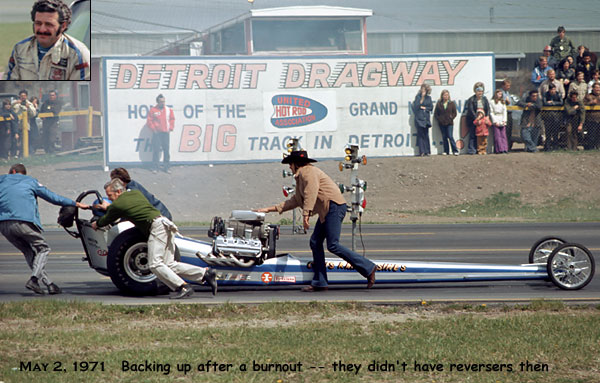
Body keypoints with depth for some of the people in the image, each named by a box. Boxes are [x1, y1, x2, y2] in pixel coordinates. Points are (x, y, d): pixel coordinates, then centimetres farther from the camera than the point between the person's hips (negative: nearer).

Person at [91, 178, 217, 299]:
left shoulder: (117, 205, 0)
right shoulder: (136, 193, 23)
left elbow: (107, 220, 19)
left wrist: (96, 224, 41)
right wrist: (108, 207, 54)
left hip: (156, 227, -9)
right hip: (166, 224, 9)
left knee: (155, 264, -11)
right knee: (169, 264, 7)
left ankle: (183, 287, -21)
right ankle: (205, 273, 2)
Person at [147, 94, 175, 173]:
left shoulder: (168, 110, 7)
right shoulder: (153, 110, -2)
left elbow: (172, 119, 15)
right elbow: (149, 121, 1)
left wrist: (170, 128, 4)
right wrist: (153, 129, -5)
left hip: (165, 133, 3)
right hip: (157, 133, -3)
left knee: (166, 150, 4)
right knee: (156, 150, -4)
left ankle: (166, 167, 11)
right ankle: (155, 167, 1)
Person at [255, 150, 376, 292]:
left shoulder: (308, 172, -6)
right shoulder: (301, 176, 26)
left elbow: (311, 194, -19)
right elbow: (295, 201, 31)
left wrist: (305, 215, -25)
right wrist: (270, 209, 32)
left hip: (334, 206, -11)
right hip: (326, 211, 11)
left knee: (333, 246, -14)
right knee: (315, 242, 7)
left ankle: (368, 268, -11)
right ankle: (319, 283, 7)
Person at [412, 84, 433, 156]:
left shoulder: (428, 98, 11)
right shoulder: (418, 97, 1)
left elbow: (431, 107, 10)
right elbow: (415, 106, -10)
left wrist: (424, 108, -6)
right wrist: (422, 98, -14)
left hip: (426, 118, 3)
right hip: (419, 118, -3)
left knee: (426, 135, 4)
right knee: (421, 135, -7)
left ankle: (427, 151, 7)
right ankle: (422, 151, -8)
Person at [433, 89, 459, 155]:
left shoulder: (451, 103, 5)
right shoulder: (439, 104, 7)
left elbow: (454, 113, 7)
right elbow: (435, 114, 10)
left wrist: (451, 118, -6)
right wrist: (439, 119, -3)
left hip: (449, 123, -2)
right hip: (441, 123, 2)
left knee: (450, 137, -11)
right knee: (444, 137, 5)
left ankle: (455, 151, -10)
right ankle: (446, 151, 11)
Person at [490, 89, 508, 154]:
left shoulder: (503, 102, 18)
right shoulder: (492, 102, 4)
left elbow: (505, 112, 14)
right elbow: (491, 113, 0)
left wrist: (504, 121, 1)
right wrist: (495, 121, -8)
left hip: (502, 121, 4)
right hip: (496, 121, -4)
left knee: (503, 135, -3)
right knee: (497, 135, -10)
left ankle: (504, 149, -7)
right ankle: (499, 149, -14)